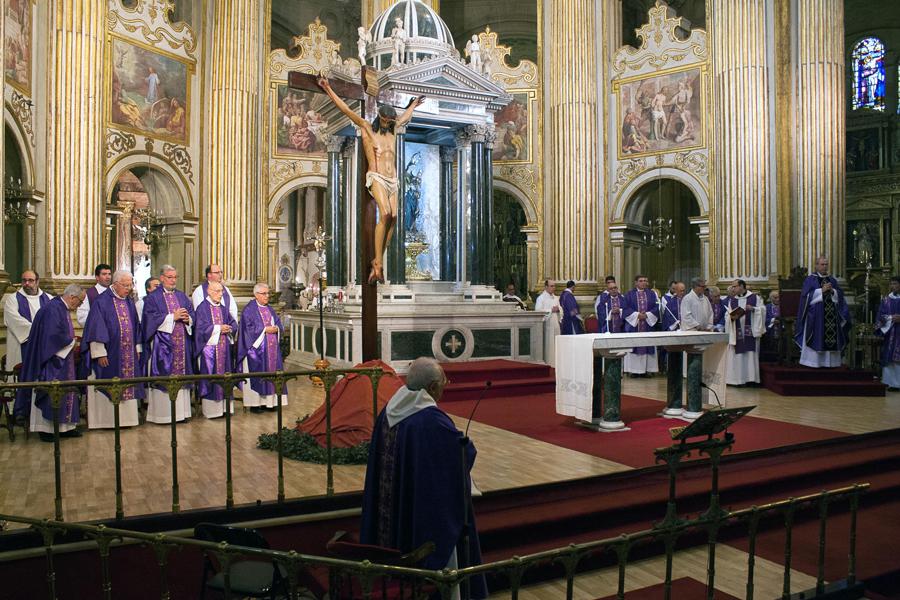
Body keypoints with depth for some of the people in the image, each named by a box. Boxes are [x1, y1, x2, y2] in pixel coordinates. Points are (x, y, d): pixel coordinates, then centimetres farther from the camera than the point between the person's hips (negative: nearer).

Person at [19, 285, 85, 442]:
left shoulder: (63, 308, 13)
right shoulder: (53, 308, -18)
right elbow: (53, 335, -26)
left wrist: (71, 341, 2)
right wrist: (71, 341, -12)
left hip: (63, 362, 10)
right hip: (52, 360, -10)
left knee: (66, 393, 11)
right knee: (51, 395, -3)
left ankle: (64, 427, 16)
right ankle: (46, 429, 5)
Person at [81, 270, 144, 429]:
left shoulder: (129, 302, 11)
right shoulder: (101, 302, -9)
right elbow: (96, 329, -13)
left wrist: (138, 349, 12)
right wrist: (100, 353, -16)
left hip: (128, 355, 6)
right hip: (109, 355, -6)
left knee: (127, 386, 9)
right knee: (109, 387, 0)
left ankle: (125, 417, 17)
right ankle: (107, 420, 9)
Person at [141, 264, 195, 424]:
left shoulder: (181, 296, 16)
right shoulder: (152, 297, 1)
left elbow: (192, 314, 13)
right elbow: (151, 318, -11)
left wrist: (187, 318, -9)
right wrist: (173, 317, -14)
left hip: (182, 343, 5)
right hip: (163, 345, -5)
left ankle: (181, 410, 10)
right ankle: (162, 412, 1)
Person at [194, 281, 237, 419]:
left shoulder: (223, 309, 15)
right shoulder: (202, 308, -5)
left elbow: (233, 323, 14)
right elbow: (201, 327, -14)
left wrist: (229, 329, -7)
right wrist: (219, 328, -14)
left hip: (224, 347, 6)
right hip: (209, 347, -6)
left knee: (224, 374, 6)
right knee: (210, 375, -4)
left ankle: (223, 406, 12)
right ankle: (211, 408, 1)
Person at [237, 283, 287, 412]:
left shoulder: (270, 309, 16)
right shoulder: (249, 310, -4)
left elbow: (279, 324, 14)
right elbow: (249, 328, -13)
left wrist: (276, 328, -8)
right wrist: (265, 330, -17)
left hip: (272, 349, 6)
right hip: (257, 348, -6)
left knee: (271, 372, 5)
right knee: (257, 374, -5)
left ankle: (269, 400, 11)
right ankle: (255, 403, 0)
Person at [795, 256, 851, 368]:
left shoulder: (832, 280, 16)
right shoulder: (810, 280, 2)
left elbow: (840, 295, 11)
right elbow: (807, 295, -9)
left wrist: (832, 291, -8)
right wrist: (821, 290, -15)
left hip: (831, 315, 5)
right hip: (816, 315, -4)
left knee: (831, 337, 1)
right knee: (817, 338, -8)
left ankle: (830, 361, 6)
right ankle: (813, 360, -6)